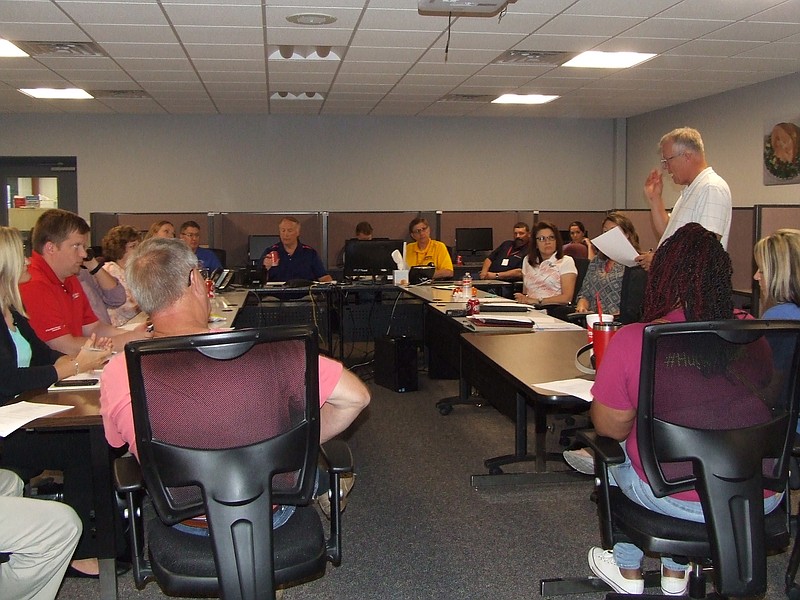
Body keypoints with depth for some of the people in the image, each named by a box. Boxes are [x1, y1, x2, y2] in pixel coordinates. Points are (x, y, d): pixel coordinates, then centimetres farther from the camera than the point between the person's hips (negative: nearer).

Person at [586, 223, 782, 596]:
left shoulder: (632, 340, -19)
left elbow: (610, 428, -9)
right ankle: (675, 573, 45)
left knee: (617, 452, 27)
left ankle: (628, 572, 43)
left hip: (677, 498, -3)